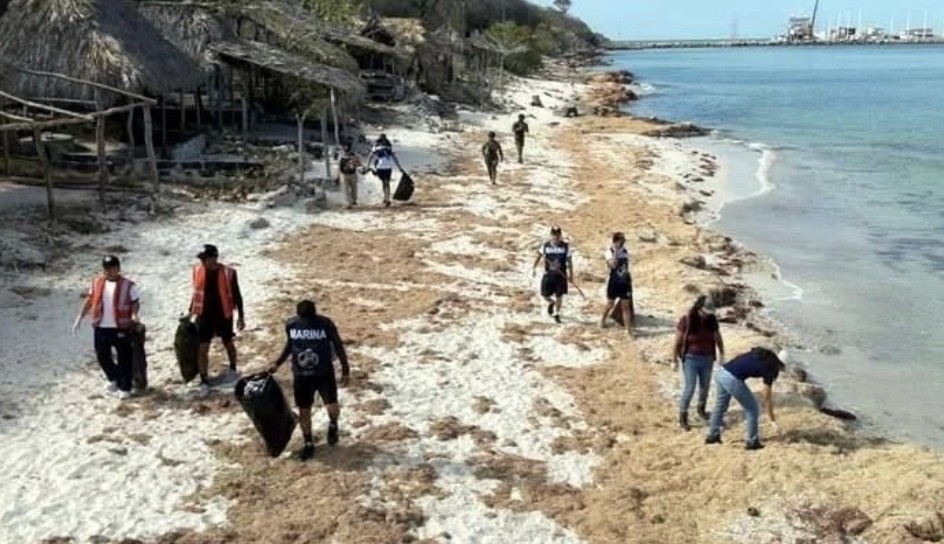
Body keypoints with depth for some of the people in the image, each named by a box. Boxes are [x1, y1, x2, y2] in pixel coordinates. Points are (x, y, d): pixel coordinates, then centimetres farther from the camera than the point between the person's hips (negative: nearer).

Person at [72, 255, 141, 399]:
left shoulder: (127, 285, -9)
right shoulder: (97, 282, 4)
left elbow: (135, 302, -4)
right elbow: (89, 299, 13)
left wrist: (134, 314, -23)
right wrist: (80, 317, 9)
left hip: (121, 328, -4)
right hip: (101, 327, 4)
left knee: (124, 358, 4)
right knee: (102, 356, 14)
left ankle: (124, 387, 17)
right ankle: (113, 378, 41)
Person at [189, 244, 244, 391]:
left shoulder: (228, 273, -16)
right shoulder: (198, 271, -6)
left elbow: (236, 295, -7)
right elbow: (197, 293, 8)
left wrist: (241, 317, -4)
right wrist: (191, 312, 11)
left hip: (223, 316, -2)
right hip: (204, 316, 2)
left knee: (228, 344, 19)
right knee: (202, 349, -3)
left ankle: (233, 369, 44)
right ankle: (204, 381, 5)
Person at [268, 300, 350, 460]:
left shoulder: (325, 324, -17)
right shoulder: (291, 324, -10)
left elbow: (338, 345, -6)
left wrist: (345, 368, -3)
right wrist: (277, 363, 11)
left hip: (324, 373, -2)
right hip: (301, 375, 2)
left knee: (333, 408, -11)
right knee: (304, 411, 8)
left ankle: (333, 425, 25)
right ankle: (308, 444, 28)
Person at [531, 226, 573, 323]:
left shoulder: (566, 246, -7)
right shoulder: (545, 245, -5)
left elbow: (569, 261, 1)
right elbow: (539, 257, 7)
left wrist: (571, 274, 2)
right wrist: (533, 268, -1)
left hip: (561, 275, -1)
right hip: (548, 274, 1)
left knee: (559, 295, 3)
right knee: (545, 295, 4)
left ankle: (556, 313, 24)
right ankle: (551, 302, 40)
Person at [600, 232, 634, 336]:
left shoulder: (625, 251, 4)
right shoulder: (609, 252, -12)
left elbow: (626, 266, 13)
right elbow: (613, 265, -30)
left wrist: (629, 280, 13)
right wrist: (615, 251, -28)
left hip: (624, 282, 4)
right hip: (613, 282, -4)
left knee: (626, 306, 1)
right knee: (610, 304, 12)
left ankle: (629, 329, 2)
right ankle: (603, 320, 38)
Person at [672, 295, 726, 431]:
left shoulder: (711, 320, -7)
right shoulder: (686, 321, -19)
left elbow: (718, 338, 9)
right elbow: (677, 342, -12)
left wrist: (721, 355, 12)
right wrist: (674, 361, -9)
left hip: (707, 359, 4)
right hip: (691, 359, -4)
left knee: (705, 386, 17)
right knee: (689, 389, -6)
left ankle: (701, 409, 41)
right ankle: (682, 417, 7)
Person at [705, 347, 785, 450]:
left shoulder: (760, 354, 19)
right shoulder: (769, 367, 1)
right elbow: (767, 398, 4)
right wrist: (773, 421, 12)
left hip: (721, 373, 8)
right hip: (733, 380, -8)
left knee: (720, 406, 27)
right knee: (752, 410, 11)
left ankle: (712, 436, 39)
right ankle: (752, 442, 20)